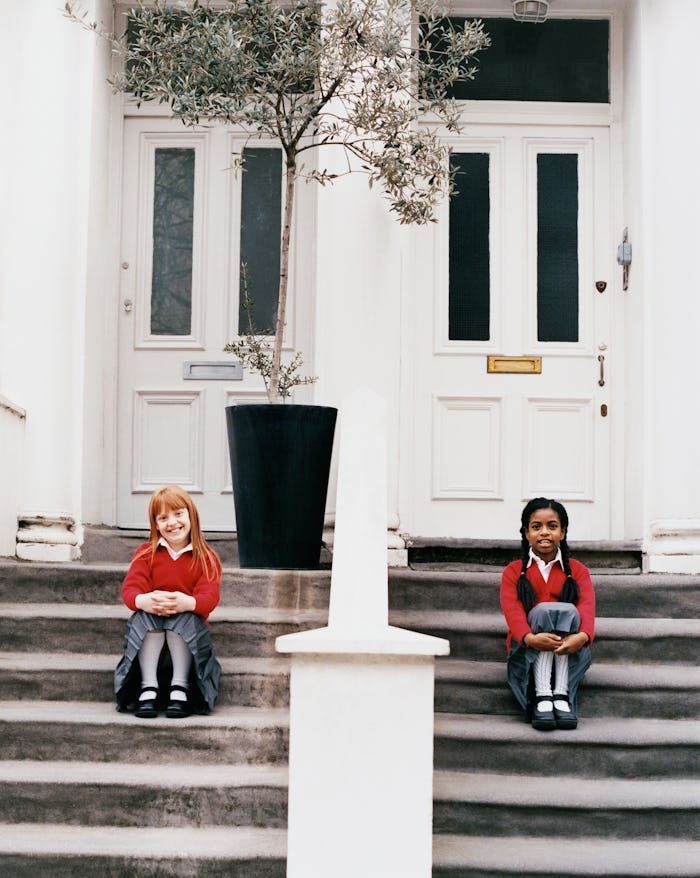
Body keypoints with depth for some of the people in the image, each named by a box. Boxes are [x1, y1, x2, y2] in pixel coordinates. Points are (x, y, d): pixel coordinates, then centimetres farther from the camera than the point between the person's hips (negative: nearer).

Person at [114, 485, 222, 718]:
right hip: (150, 637, 1)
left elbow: (209, 596, -13)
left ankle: (180, 688, -30)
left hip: (189, 637, -1)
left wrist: (187, 603, -39)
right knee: (144, 616, -31)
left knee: (186, 618, -33)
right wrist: (143, 601, -34)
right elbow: (130, 588, -7)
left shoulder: (206, 558, 4)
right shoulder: (145, 554, 8)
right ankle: (148, 688, -33)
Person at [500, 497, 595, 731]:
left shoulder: (577, 571, 11)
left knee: (568, 611, -28)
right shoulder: (513, 572, 8)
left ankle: (562, 696, -38)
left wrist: (583, 636, -34)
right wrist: (530, 638, -35)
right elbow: (512, 610, -11)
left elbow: (587, 607, -10)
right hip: (527, 653, -1)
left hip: (570, 656, 1)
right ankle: (542, 698, -42)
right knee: (543, 610, -29)